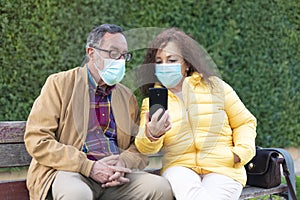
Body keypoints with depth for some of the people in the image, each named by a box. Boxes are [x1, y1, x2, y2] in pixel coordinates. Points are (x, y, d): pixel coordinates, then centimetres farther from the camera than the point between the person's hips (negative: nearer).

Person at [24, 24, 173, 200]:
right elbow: (36, 140, -7)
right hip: (70, 171, -4)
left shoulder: (127, 97, 18)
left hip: (114, 175, 5)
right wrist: (89, 167, -15)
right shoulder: (59, 84, 3)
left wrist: (122, 163, -9)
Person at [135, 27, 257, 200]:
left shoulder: (214, 85, 10)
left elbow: (245, 122, 15)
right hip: (179, 166, 0)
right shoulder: (152, 99, 11)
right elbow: (145, 148, -4)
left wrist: (242, 152, -5)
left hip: (223, 168, 0)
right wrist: (151, 135, -28)